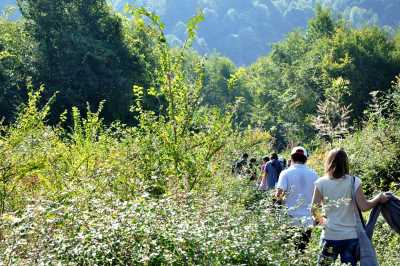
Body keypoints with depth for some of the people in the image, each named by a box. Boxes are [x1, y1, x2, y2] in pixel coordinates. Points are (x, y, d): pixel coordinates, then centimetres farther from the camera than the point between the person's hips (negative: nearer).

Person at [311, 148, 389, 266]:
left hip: (330, 236, 0)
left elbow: (314, 210, -3)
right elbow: (363, 206, -7)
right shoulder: (354, 182, -5)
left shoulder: (321, 183, -4)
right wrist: (378, 198, 9)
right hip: (352, 236, 1)